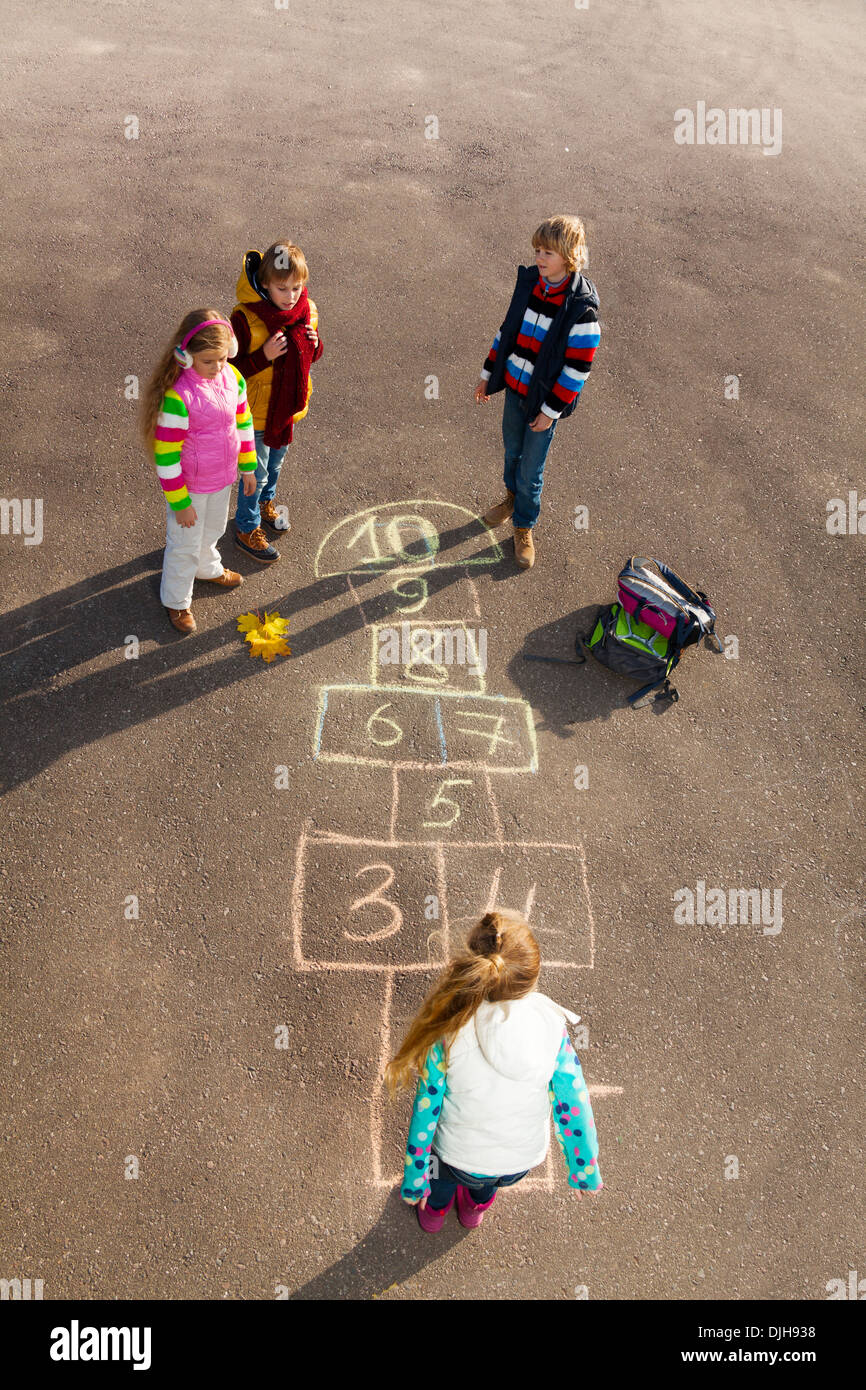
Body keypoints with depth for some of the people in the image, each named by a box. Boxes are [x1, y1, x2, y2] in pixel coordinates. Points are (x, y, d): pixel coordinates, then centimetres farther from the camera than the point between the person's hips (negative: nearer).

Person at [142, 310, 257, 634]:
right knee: (185, 546, 15)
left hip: (223, 479, 6)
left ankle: (208, 568, 62)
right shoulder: (177, 397, -32)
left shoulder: (233, 378, -12)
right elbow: (166, 456, -25)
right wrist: (179, 503, -19)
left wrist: (247, 466, 13)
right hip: (190, 486, -6)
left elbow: (243, 423, 6)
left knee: (212, 531, 32)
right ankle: (176, 601, 38)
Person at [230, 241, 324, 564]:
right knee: (256, 472, 10)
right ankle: (247, 529, 31)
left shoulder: (308, 311, -9)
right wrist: (264, 356, -36)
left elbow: (312, 355, 7)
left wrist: (314, 345, -17)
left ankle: (265, 502, 56)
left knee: (276, 462, 27)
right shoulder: (245, 318, -27)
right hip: (257, 410, -6)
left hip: (289, 404, 6)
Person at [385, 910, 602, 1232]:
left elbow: (427, 1109, -17)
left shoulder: (450, 1030, -28)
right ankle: (476, 1205, 65)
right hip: (521, 1164, 2)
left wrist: (414, 1178, -1)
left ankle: (434, 1209, 62)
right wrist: (585, 1168, 3)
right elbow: (573, 1103, -14)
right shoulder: (550, 1024, -24)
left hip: (459, 1162, -1)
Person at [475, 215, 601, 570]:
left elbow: (579, 366, -19)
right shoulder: (529, 282, -4)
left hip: (545, 400, -5)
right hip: (514, 387, 5)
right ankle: (512, 497, 52)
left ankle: (524, 528, 26)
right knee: (512, 451, 24)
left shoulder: (581, 307, -22)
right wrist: (488, 373, 11)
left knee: (530, 470, 5)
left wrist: (552, 410, -17)